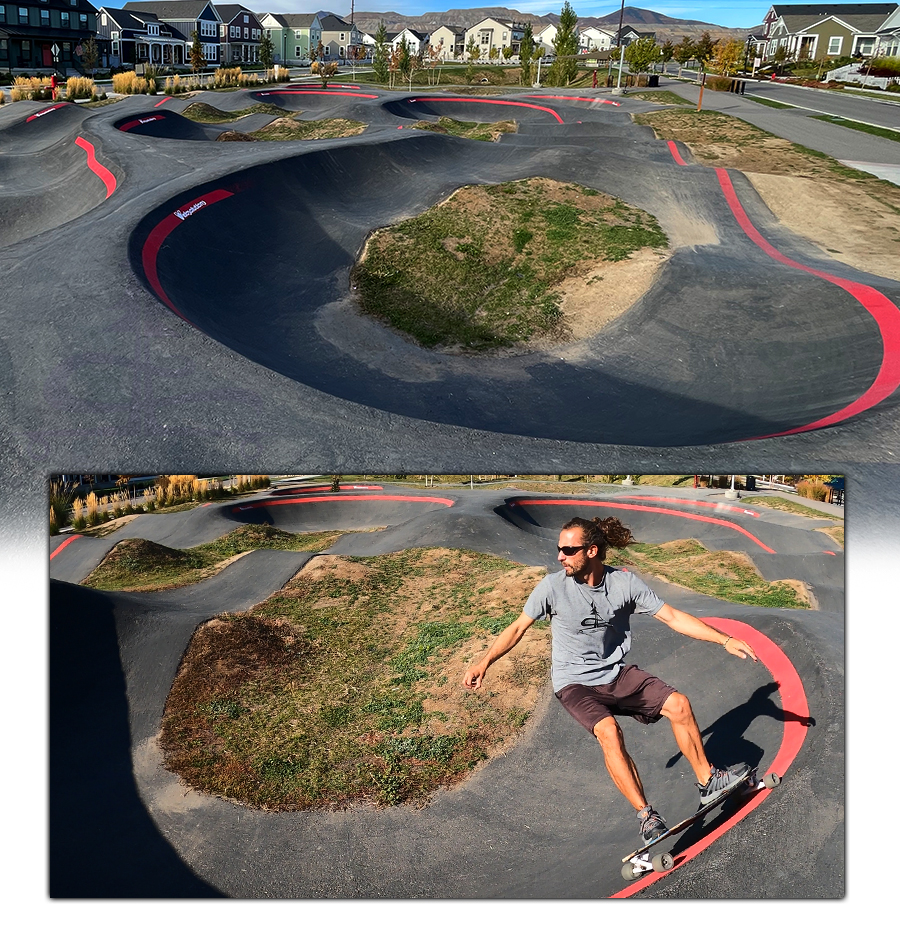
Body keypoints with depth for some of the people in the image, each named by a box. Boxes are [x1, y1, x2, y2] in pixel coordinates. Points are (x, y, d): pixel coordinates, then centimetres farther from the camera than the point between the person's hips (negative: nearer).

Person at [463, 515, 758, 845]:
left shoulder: (625, 582, -11)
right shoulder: (553, 586, -16)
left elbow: (672, 616, -6)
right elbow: (518, 627, -6)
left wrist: (725, 639, -12)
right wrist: (484, 662, -16)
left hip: (618, 673, 3)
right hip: (575, 682, -3)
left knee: (679, 704, -9)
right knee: (608, 731, -28)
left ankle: (708, 781, 12)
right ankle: (645, 815, -14)